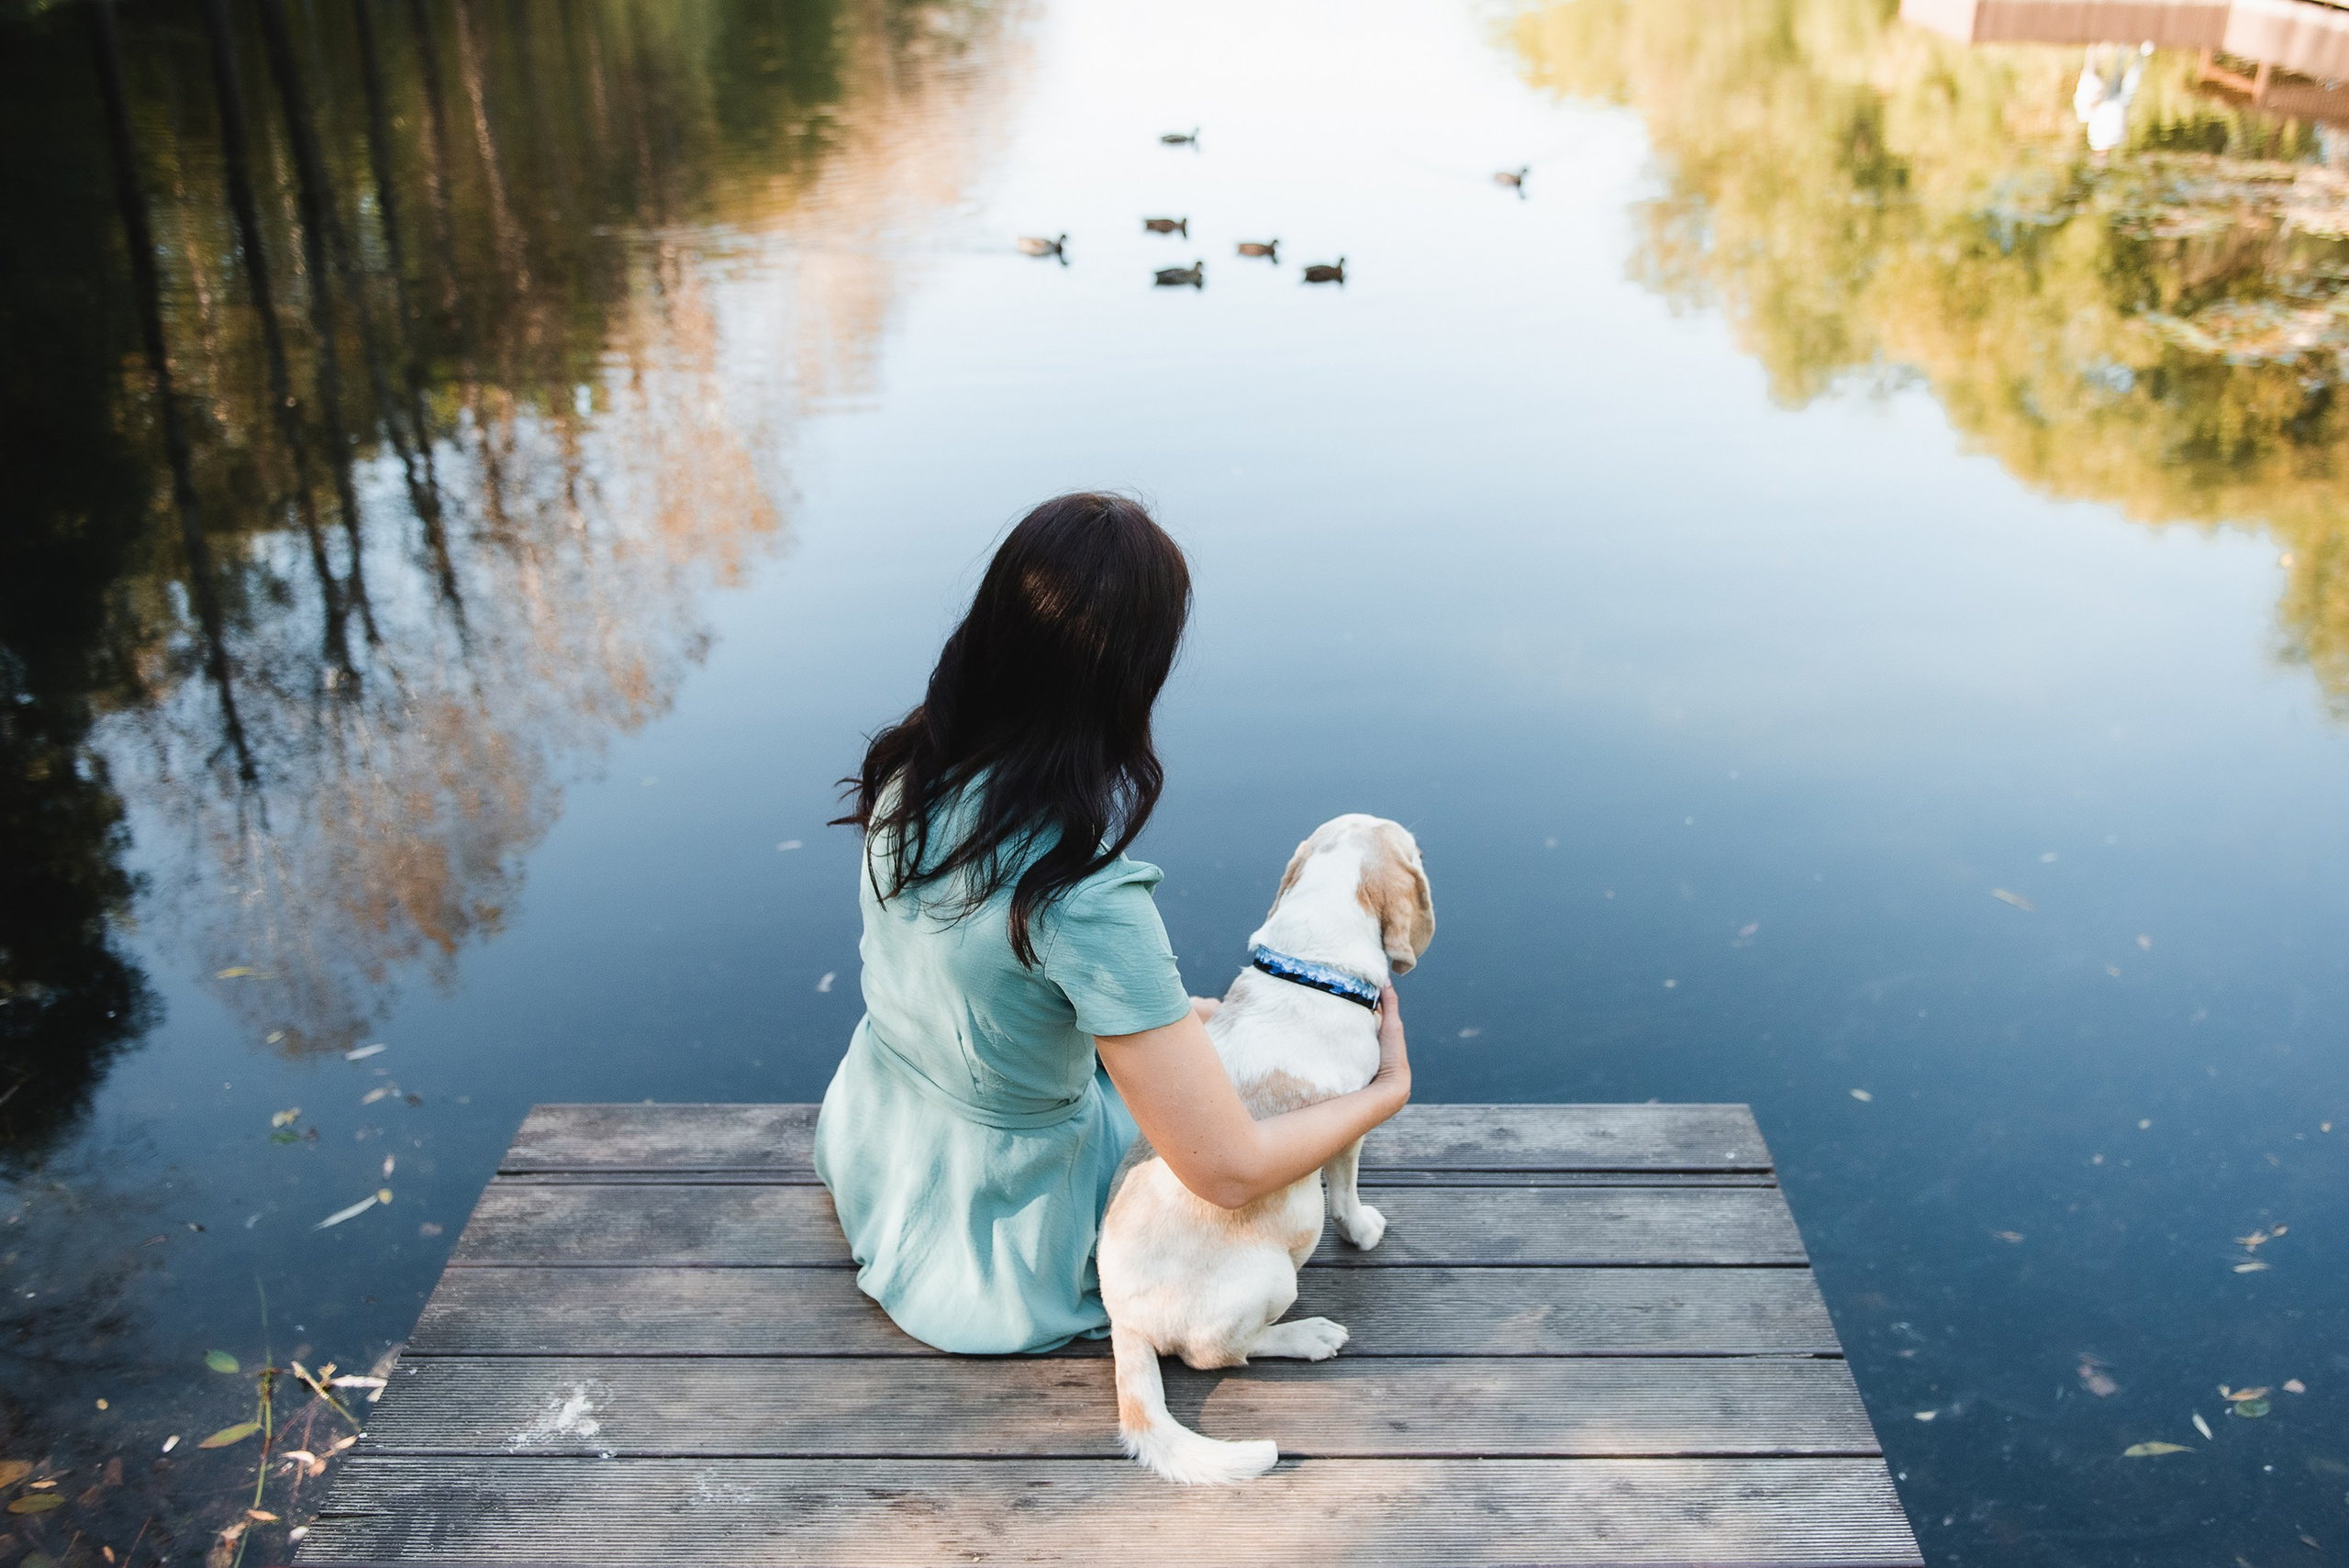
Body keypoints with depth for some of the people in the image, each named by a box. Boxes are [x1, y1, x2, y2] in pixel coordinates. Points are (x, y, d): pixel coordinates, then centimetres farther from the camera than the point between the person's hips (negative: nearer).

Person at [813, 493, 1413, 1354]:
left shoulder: (909, 770, -15)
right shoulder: (1087, 899, -37)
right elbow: (1228, 1172, -30)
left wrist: (1167, 1012, 10)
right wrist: (1386, 1092, -13)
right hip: (996, 1235, -6)